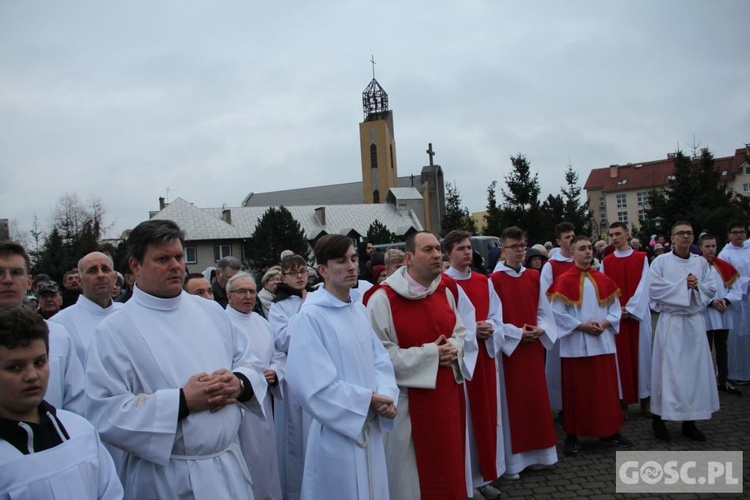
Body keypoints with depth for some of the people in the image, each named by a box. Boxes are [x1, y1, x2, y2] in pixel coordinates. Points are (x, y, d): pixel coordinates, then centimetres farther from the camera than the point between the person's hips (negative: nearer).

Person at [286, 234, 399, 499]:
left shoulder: (360, 309, 6)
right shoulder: (310, 316, -17)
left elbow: (380, 359, 8)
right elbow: (313, 385, -21)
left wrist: (386, 396, -10)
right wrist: (367, 399, -15)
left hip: (370, 428, 7)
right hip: (337, 434, -7)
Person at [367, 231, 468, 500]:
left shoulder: (445, 292, 6)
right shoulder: (383, 299, -16)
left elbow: (460, 331, 16)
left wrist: (453, 347, -8)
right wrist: (429, 353, -19)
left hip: (448, 392, 6)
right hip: (412, 400, -6)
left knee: (449, 462, 18)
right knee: (417, 469, 8)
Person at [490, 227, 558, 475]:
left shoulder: (534, 276, 8)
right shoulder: (494, 280, -9)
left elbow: (543, 310, 10)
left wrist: (540, 329, -8)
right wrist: (517, 333, -17)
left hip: (534, 345, 5)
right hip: (509, 346, -5)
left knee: (537, 397, 11)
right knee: (513, 400, 1)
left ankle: (538, 451, 25)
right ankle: (513, 458, 11)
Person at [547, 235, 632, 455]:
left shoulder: (603, 279, 9)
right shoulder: (563, 281, -5)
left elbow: (615, 307, 10)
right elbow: (557, 312, -10)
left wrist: (604, 323, -8)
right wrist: (582, 325, -16)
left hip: (603, 342, 4)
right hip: (575, 344, -4)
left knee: (606, 388, 10)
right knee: (576, 390, 3)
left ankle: (609, 431, 23)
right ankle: (572, 435, 12)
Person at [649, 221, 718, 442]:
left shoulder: (701, 262, 11)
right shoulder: (661, 261, -2)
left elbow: (711, 290, 9)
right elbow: (654, 290, -11)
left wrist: (697, 286, -11)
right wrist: (684, 285, -11)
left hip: (695, 322, 4)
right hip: (670, 322, -4)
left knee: (695, 369, 6)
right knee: (668, 369, -3)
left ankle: (689, 421, 18)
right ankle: (659, 418, 8)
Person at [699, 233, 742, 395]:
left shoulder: (724, 266, 5)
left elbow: (736, 289, 5)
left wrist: (725, 300, -12)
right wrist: (711, 302, -20)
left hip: (723, 314, 5)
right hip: (705, 315, -5)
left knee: (722, 348, 14)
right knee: (706, 349, 1)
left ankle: (723, 381, 25)